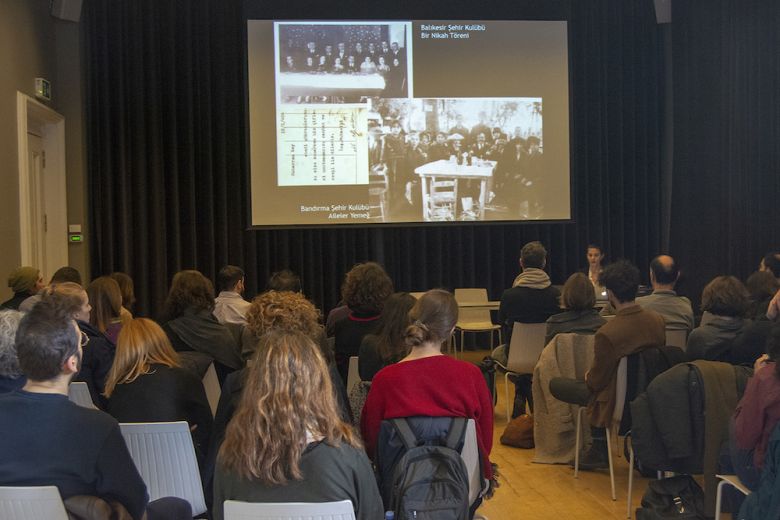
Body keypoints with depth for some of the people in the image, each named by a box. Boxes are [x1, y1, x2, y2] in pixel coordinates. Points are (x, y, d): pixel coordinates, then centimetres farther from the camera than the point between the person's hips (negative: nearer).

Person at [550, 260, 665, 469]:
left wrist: (588, 376, 8)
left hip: (618, 401, -7)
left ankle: (600, 448, 21)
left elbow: (596, 381, -17)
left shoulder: (606, 334, -30)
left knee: (555, 384, 10)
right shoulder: (657, 320, -10)